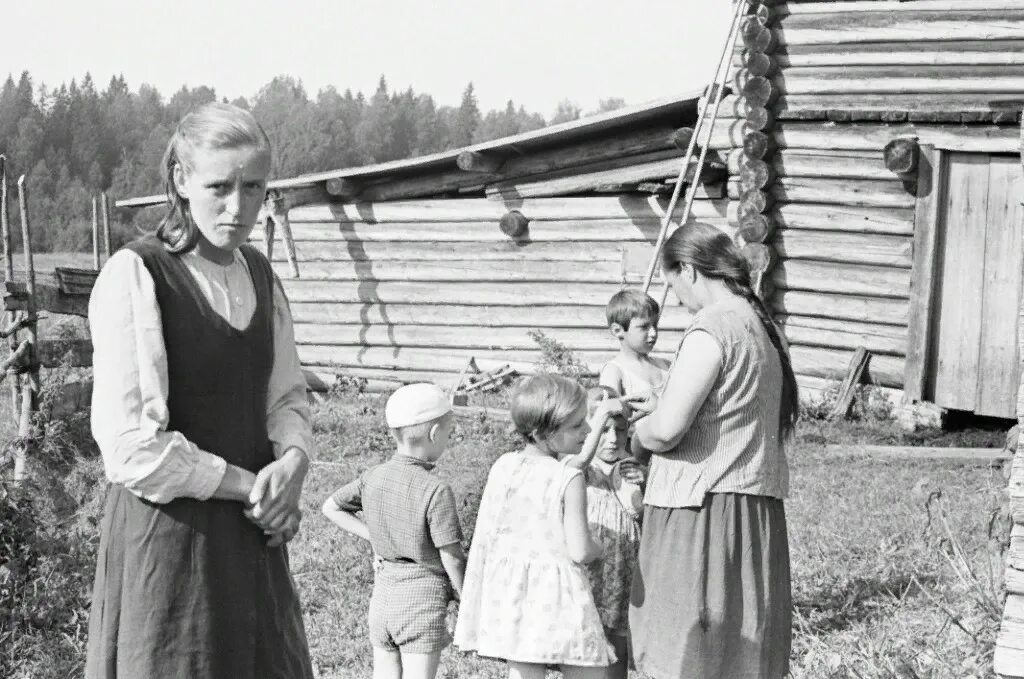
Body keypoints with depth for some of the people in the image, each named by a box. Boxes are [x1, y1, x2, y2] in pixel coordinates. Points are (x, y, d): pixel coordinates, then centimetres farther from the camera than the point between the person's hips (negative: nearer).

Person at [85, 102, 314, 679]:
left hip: (252, 539, 6)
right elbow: (134, 449, -18)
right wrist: (249, 486, -11)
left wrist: (293, 460, -6)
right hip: (166, 538, -6)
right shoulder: (134, 276, -12)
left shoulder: (258, 272, 9)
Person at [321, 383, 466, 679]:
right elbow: (451, 557, -14)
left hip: (383, 590, 6)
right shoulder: (436, 491, -16)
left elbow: (332, 508, 17)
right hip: (423, 595, -6)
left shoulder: (373, 477, 3)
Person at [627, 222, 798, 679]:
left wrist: (637, 440, 1)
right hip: (757, 502, 9)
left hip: (704, 508, -9)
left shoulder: (713, 327, -14)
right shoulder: (761, 325, 13)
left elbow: (667, 427, -21)